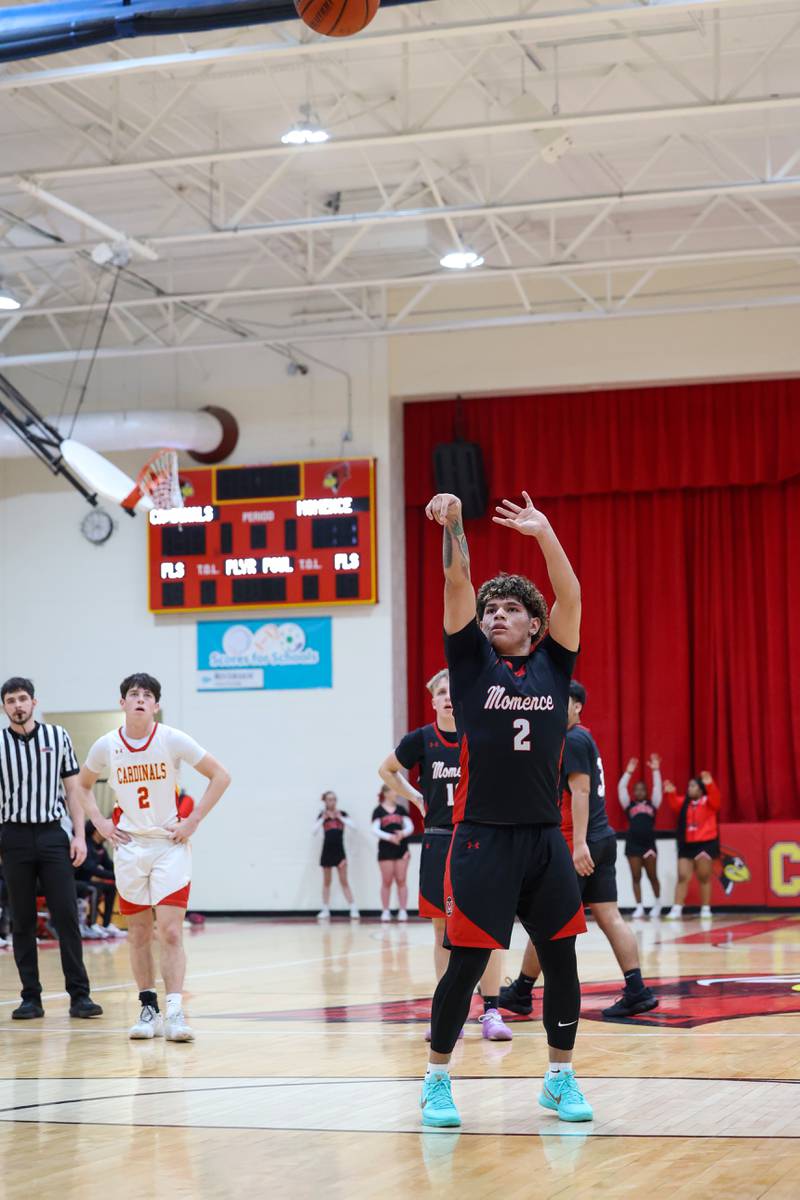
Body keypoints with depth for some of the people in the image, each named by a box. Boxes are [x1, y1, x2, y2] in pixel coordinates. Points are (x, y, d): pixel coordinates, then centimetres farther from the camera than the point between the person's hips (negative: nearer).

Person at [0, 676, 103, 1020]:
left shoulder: (57, 736, 6)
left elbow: (72, 788, 8)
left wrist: (79, 835, 0)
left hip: (53, 835, 0)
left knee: (67, 917, -4)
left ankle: (79, 995, -2)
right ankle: (31, 998, 9)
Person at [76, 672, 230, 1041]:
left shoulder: (173, 740, -8)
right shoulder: (106, 746, -1)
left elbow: (220, 776, -2)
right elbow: (83, 784, 17)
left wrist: (193, 820, -8)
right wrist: (99, 822, 3)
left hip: (170, 846, -3)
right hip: (129, 847, 3)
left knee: (170, 932, -11)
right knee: (139, 934, 7)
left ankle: (174, 1011, -13)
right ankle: (148, 1009, 16)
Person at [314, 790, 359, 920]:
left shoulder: (342, 813, 2)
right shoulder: (322, 815, 1)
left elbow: (352, 826, -9)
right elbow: (315, 830, -9)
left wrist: (340, 817, -12)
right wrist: (323, 818, -15)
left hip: (339, 851, 0)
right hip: (327, 851, 0)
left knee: (344, 881, -1)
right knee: (326, 882, 8)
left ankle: (354, 909, -2)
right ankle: (325, 910, 12)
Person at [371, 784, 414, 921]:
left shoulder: (401, 809, 9)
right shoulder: (378, 811, 0)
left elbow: (410, 826, 6)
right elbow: (375, 830, -7)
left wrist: (403, 833, -15)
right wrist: (390, 837, -20)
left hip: (401, 848, 2)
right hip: (385, 849, -2)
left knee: (401, 880, 1)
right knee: (387, 881, 1)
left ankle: (403, 910, 3)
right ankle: (386, 911, 7)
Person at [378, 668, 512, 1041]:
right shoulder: (421, 740, -1)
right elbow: (387, 770, 15)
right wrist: (417, 799, 5)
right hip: (439, 840, 1)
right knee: (443, 930, 5)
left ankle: (491, 1012, 2)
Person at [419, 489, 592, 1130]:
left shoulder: (553, 665, 8)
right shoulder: (473, 661, 5)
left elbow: (570, 597, -4)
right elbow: (458, 587, -7)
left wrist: (544, 532, -11)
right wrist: (453, 525, -20)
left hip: (545, 837, 2)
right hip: (483, 837, -2)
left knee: (561, 960, 6)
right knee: (467, 963, -3)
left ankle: (560, 1078, 20)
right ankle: (438, 1081, 10)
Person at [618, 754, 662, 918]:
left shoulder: (652, 804, 12)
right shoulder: (629, 806, 10)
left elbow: (657, 787, 5)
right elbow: (621, 788, 3)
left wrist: (656, 770, -3)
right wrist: (628, 772, -4)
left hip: (649, 843, 0)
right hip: (633, 843, 0)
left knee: (652, 876, 4)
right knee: (636, 877, 0)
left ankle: (657, 904, 20)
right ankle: (639, 907, 2)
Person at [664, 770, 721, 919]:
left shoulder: (708, 801, -4)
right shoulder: (685, 802, 10)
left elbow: (716, 800, -22)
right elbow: (675, 806, -2)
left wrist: (710, 784, -37)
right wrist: (671, 793, -18)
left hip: (705, 843, -4)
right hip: (687, 844, 4)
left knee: (704, 877, 3)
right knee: (683, 877, 0)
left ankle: (705, 909, 12)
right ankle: (677, 909, -2)